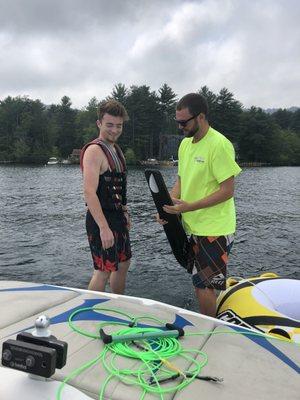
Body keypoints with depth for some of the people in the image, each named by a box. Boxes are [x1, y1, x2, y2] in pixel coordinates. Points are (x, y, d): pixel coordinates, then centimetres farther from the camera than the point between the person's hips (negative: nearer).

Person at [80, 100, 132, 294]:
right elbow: (90, 192, -26)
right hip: (101, 219, -10)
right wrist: (104, 228, -30)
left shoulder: (115, 148, 12)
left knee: (124, 263, 19)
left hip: (117, 216, 10)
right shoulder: (94, 150, -17)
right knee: (104, 270, -2)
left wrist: (125, 213, 20)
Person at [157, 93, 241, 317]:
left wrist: (189, 207, -22)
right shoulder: (185, 143, 9)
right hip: (193, 227, 8)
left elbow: (227, 191, -19)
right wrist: (168, 206, -1)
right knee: (201, 283, 19)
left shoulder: (219, 145, -17)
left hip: (214, 229, -8)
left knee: (204, 287, -1)